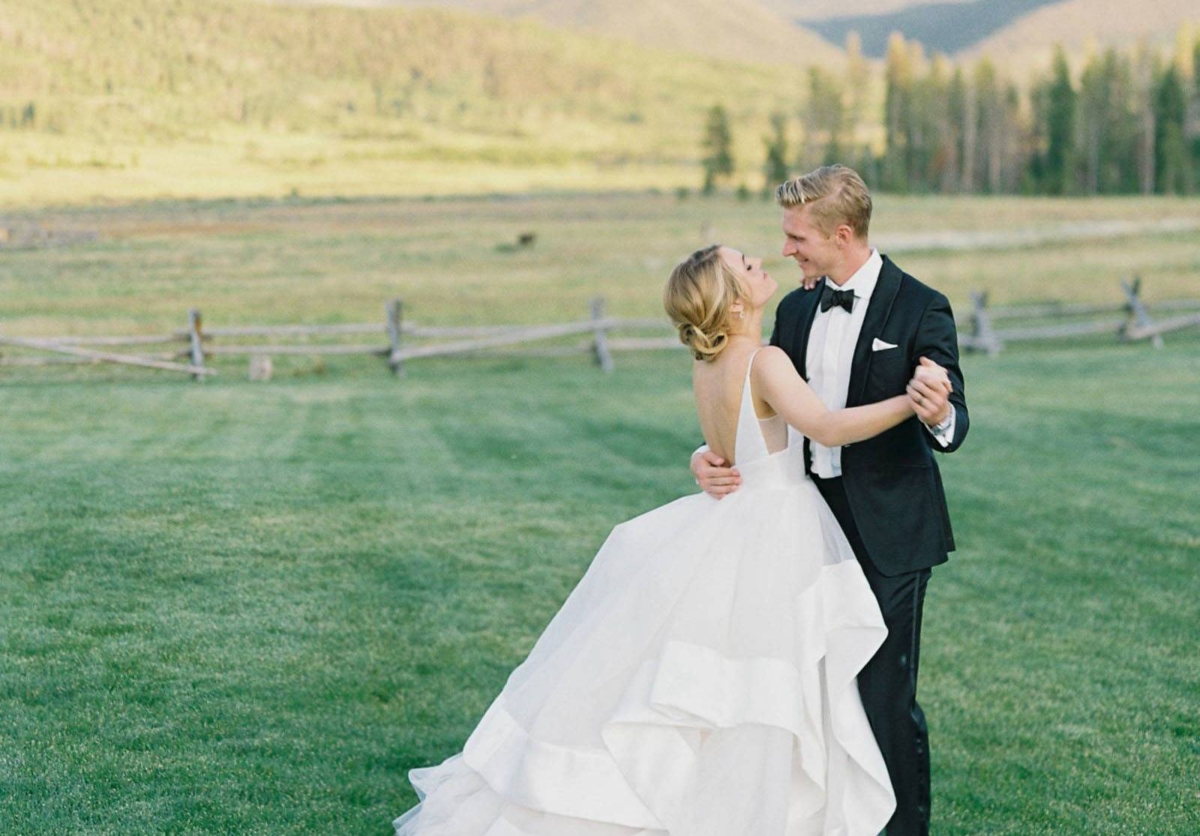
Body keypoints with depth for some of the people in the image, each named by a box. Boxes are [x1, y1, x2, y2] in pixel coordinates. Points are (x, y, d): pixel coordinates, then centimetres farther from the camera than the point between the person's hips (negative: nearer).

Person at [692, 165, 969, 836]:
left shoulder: (920, 309, -10)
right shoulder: (797, 310, 8)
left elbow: (953, 426, -14)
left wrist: (940, 414, -38)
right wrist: (712, 454, -8)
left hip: (888, 532, -6)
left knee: (886, 698, -2)